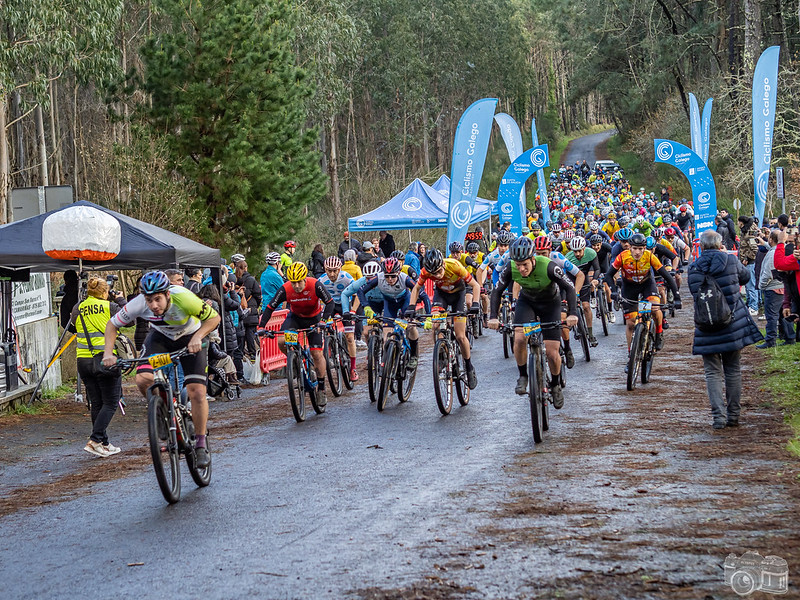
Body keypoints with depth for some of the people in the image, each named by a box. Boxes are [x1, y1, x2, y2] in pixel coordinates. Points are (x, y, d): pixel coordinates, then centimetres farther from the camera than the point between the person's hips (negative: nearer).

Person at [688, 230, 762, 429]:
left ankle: (718, 416, -8)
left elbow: (695, 293, 3)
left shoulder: (695, 268, -4)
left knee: (713, 372, 4)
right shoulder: (731, 261, -4)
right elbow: (745, 277, 15)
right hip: (732, 323, 1)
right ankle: (733, 415, 16)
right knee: (733, 370, 13)